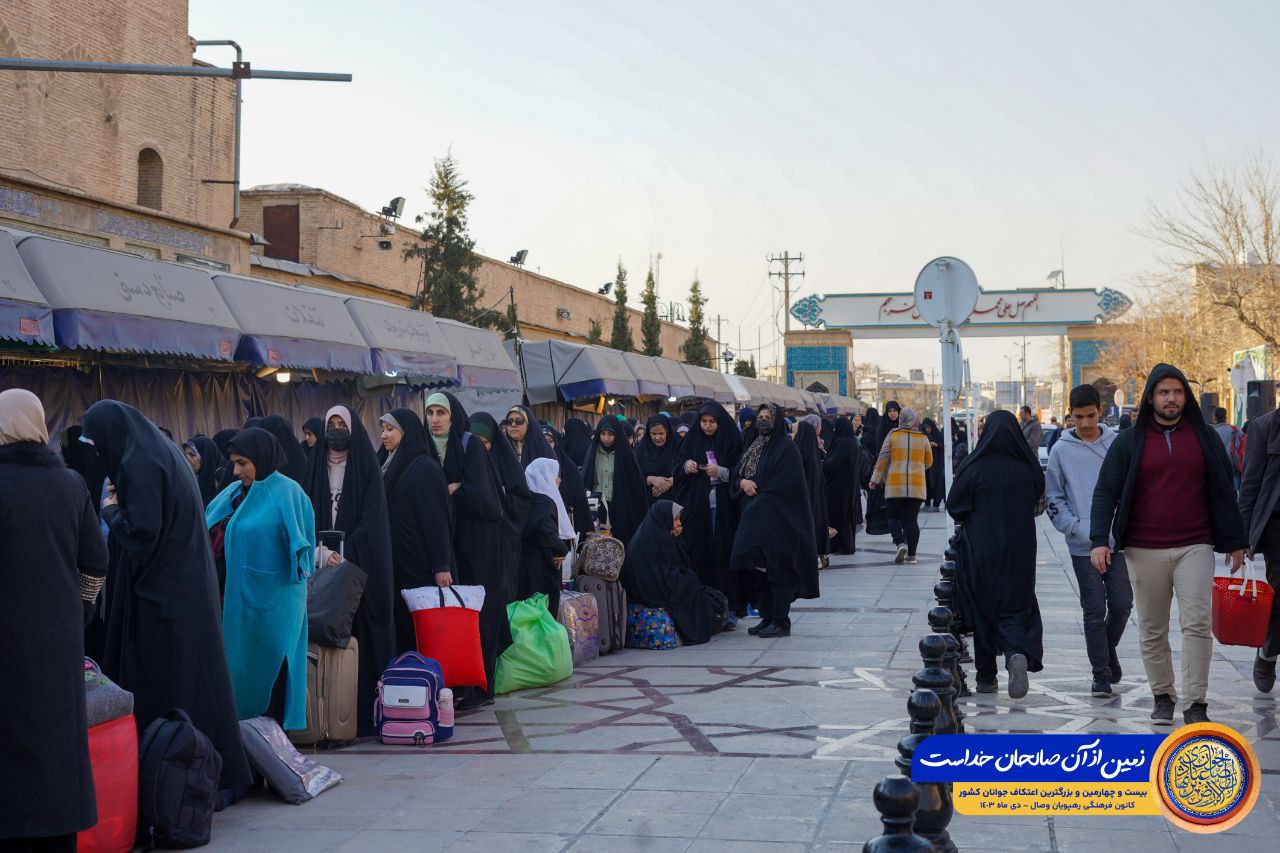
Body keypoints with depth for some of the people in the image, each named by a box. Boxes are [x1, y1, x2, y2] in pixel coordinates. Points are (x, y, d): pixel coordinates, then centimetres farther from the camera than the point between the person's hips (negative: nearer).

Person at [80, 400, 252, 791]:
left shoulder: (138, 464, -16)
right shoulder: (165, 452, 13)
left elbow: (141, 529, -22)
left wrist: (112, 510, -5)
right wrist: (124, 499, 12)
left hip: (160, 594, -10)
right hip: (190, 587, 10)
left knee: (158, 682, -3)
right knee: (194, 676, 12)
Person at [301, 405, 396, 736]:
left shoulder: (366, 468, 5)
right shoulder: (315, 468, 14)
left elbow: (371, 519, -5)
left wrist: (344, 555, -16)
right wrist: (321, 553, -9)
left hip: (360, 566, -3)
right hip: (321, 568, 3)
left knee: (360, 632, -7)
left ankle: (365, 711, -6)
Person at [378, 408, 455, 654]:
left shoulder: (425, 468, -8)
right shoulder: (386, 466, 15)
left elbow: (437, 520, -14)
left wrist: (441, 566, -19)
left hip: (420, 567, -7)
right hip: (394, 565, 7)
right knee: (398, 626, 4)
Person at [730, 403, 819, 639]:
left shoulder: (786, 448, -6)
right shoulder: (751, 446, 16)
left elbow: (786, 484, -15)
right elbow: (735, 475, 14)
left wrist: (759, 498, -13)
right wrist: (742, 482, -9)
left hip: (778, 519, -7)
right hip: (754, 517, 7)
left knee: (777, 570, -6)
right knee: (756, 568, 6)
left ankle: (781, 621, -3)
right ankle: (767, 617, 14)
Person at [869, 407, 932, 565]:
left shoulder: (893, 436, -2)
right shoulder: (923, 438, 4)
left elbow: (882, 459, -3)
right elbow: (928, 462, 13)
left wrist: (875, 480, 5)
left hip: (894, 485, -2)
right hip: (916, 486, 2)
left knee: (894, 517, 9)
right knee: (911, 519, 6)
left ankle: (901, 543, -14)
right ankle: (911, 555, 3)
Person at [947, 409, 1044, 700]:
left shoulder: (972, 467, -11)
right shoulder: (1029, 467, -3)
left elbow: (954, 507, -4)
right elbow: (1038, 503, 9)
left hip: (980, 550, -1)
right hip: (1020, 552, 1)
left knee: (982, 610, 11)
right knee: (1016, 608, 6)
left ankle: (986, 676, 15)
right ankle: (1018, 653, -23)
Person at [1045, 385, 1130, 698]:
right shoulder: (1061, 450, 1)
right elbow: (1053, 498, 3)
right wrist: (1079, 529, -8)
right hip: (1083, 545, -1)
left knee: (1122, 603, 0)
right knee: (1094, 610, 1)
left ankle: (1108, 647, 28)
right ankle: (1101, 673, 10)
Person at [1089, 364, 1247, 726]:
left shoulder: (1205, 438, 8)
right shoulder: (1129, 442, 4)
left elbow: (1224, 492, 13)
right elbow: (1106, 492, 2)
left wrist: (1235, 542, 12)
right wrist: (1100, 540, -10)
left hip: (1195, 547, 0)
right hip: (1145, 552, 0)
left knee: (1197, 623, -11)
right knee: (1152, 630, 7)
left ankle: (1196, 702, -7)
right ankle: (1162, 696, 20)